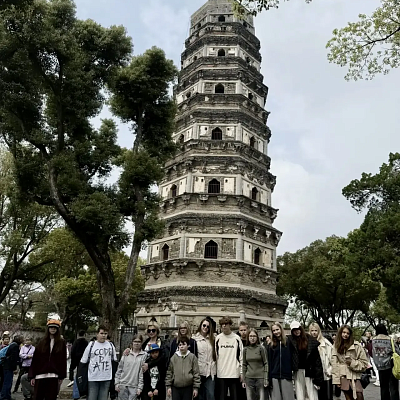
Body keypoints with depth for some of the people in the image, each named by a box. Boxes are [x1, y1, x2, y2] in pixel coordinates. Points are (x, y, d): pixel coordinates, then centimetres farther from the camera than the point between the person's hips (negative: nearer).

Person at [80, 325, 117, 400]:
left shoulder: (110, 345, 6)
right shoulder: (91, 345, -3)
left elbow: (114, 361, 14)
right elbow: (83, 362, 0)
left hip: (107, 378, 3)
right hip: (93, 378, -2)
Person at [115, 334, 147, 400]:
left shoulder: (144, 355, -2)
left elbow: (143, 372, -4)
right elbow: (119, 369, 8)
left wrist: (140, 387, -7)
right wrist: (117, 382, 4)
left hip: (134, 386, -2)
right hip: (122, 384, 2)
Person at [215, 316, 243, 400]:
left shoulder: (236, 338, 1)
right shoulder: (218, 338, 3)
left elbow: (241, 356, 3)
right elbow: (215, 355, 6)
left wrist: (242, 372, 0)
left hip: (234, 373, -1)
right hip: (221, 373, 1)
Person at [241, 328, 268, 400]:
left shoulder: (261, 348, -2)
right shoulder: (245, 349, 6)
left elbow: (266, 364, -2)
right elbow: (244, 365, 10)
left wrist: (266, 379, -7)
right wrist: (243, 380, 7)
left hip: (260, 378, -2)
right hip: (249, 378, 3)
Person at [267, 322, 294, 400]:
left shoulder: (288, 342, 4)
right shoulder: (271, 345, 6)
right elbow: (269, 362, 3)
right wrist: (269, 378, -3)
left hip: (286, 375, -1)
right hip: (275, 376, 1)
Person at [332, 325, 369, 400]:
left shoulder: (357, 346, -3)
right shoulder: (336, 346, 4)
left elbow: (364, 363, 1)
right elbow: (334, 364, 2)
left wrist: (352, 363, -12)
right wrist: (336, 380, -3)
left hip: (355, 378, -2)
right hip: (344, 378, 2)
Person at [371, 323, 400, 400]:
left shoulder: (372, 341, -1)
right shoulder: (390, 340, -11)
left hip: (380, 367, 3)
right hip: (391, 366, -3)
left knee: (383, 387, 14)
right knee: (393, 388, 2)